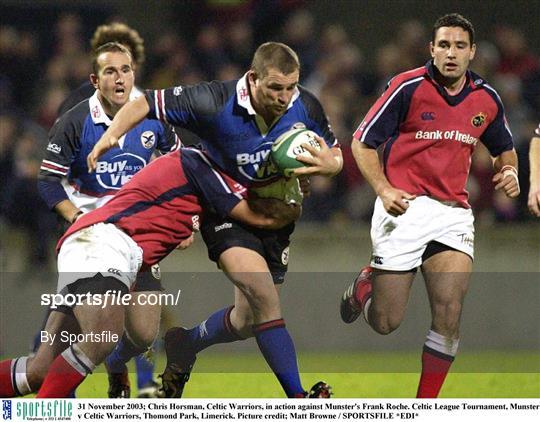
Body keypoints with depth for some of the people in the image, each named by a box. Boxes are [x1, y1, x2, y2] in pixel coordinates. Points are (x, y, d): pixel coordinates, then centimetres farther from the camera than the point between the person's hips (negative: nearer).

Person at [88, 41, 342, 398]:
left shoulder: (307, 108, -14)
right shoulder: (215, 103, -25)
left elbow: (335, 156, 1)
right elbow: (146, 103, -15)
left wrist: (327, 164, -23)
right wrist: (112, 135, -31)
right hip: (226, 213, -5)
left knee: (248, 319, 7)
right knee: (263, 295, -26)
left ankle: (184, 347, 37)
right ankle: (297, 396, -23)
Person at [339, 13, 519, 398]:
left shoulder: (486, 99, 6)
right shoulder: (409, 87, -8)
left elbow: (504, 148, 24)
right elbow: (363, 142, -4)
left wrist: (509, 171, 1)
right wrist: (384, 189, -18)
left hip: (453, 211, 3)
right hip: (403, 207, -3)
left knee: (449, 313, -13)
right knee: (386, 323, -1)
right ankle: (365, 284, 35)